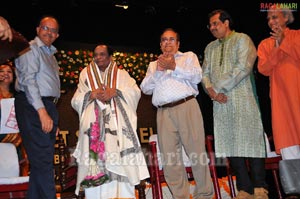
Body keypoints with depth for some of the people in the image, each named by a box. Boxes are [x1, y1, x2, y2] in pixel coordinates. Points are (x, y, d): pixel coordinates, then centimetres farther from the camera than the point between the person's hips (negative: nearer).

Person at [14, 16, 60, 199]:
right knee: (42, 160, -12)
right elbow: (28, 81, -13)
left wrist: (54, 118, 17)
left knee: (42, 161, 9)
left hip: (47, 107, 9)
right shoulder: (30, 49, -2)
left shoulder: (50, 55, 24)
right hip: (32, 107, -9)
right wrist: (42, 112, -20)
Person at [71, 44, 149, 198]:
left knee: (120, 160, -12)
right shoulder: (86, 75, 21)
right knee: (95, 161, -11)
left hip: (117, 123, -1)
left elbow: (135, 92, 3)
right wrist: (91, 94, -7)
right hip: (94, 124, 1)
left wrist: (115, 92, -11)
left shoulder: (121, 74, 18)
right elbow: (76, 101, 12)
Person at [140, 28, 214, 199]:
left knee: (197, 152, -6)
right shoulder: (153, 64, 26)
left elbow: (197, 76, 0)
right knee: (170, 159, -1)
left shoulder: (189, 56, 18)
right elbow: (146, 88, 13)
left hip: (187, 107, -3)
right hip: (164, 113, 3)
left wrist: (174, 67, -9)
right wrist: (158, 71, -2)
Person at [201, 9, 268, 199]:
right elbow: (205, 73, 15)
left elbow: (243, 68, -11)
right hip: (221, 104, 5)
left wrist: (219, 87, -9)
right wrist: (211, 90, -6)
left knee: (251, 141, -5)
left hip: (243, 99, -5)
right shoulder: (210, 48, 21)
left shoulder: (242, 39, 3)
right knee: (230, 145, 2)